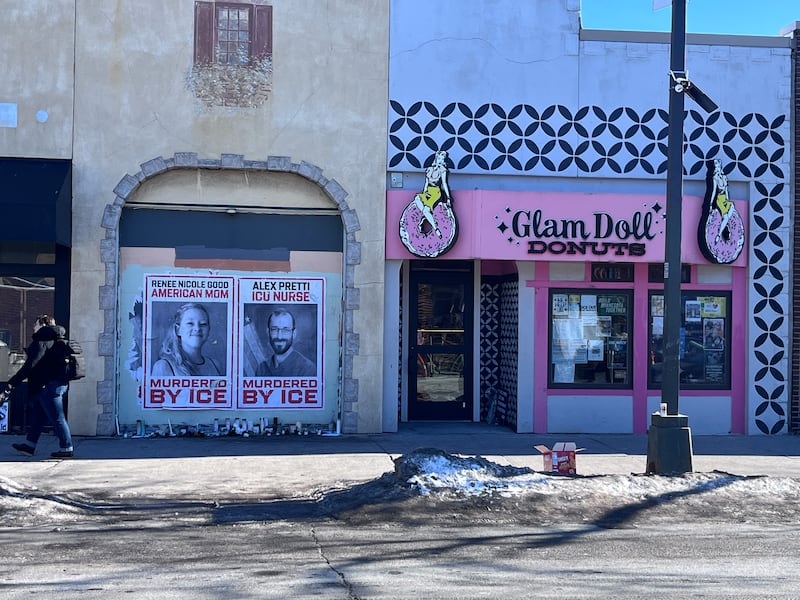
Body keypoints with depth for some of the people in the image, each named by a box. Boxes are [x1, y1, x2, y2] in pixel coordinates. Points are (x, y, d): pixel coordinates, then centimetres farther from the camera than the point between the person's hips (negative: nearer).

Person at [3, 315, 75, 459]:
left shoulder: (41, 341, -13)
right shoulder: (54, 340, 17)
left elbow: (30, 365, -19)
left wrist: (13, 382, -15)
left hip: (48, 386, -10)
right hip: (58, 382, 10)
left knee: (57, 418, -6)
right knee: (38, 416, 16)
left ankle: (66, 448, -3)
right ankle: (29, 445, 24)